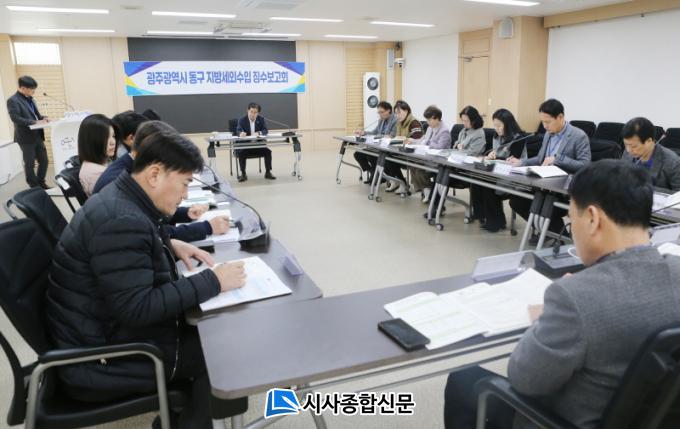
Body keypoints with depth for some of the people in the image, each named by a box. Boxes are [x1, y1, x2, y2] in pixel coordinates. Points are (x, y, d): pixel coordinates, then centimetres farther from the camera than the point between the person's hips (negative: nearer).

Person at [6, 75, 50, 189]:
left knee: (44, 160, 11)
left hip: (37, 135, 7)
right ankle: (34, 187, 15)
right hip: (26, 137, -7)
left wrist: (42, 118, -1)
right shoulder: (13, 100, -12)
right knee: (30, 164, 4)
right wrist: (34, 122, -26)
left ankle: (41, 182, 27)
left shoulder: (30, 99, 12)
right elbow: (16, 118, -21)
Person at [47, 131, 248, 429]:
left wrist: (170, 247, 5)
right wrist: (212, 281, -26)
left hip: (108, 328, 10)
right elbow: (137, 309, -32)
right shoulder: (121, 220, -28)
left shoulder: (122, 201, 4)